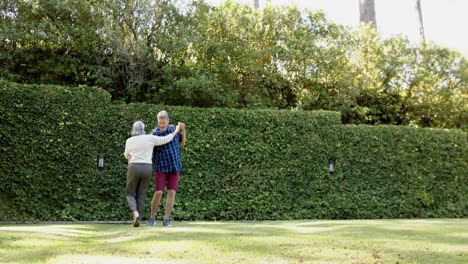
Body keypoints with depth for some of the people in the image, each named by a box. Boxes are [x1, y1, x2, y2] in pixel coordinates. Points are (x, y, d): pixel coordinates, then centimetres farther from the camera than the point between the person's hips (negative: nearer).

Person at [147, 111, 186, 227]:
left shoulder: (174, 129, 2)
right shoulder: (154, 133, -10)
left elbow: (182, 144, 12)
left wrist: (183, 130, -3)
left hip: (174, 167, 3)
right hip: (161, 168, -2)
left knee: (171, 192, -5)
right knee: (158, 192, -9)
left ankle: (166, 219, 1)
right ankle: (152, 217, 10)